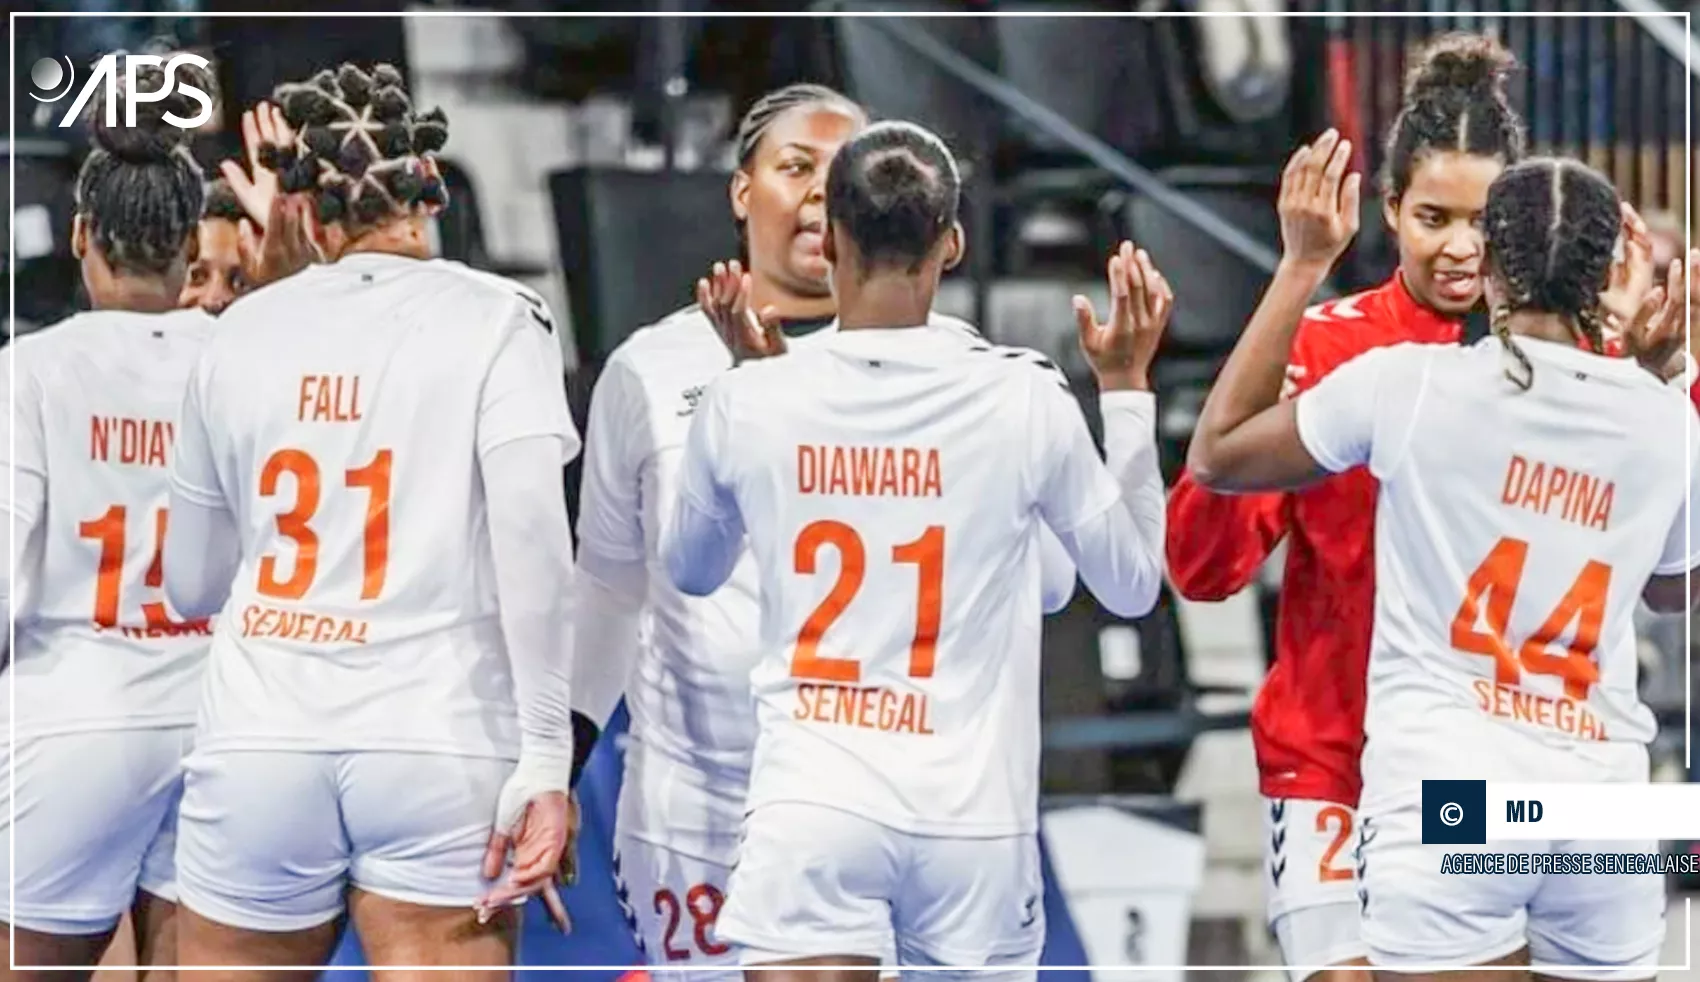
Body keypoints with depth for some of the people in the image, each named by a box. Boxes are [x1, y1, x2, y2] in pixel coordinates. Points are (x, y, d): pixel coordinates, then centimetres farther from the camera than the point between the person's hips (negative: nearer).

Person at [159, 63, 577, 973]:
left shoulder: (242, 331, 9)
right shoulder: (494, 320, 0)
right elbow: (531, 543, -12)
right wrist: (545, 761, -11)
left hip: (256, 749, 3)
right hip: (440, 751, -3)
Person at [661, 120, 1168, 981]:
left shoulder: (746, 405, -2)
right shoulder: (1026, 404, -4)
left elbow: (689, 572, 20)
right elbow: (1135, 584, 12)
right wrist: (1126, 385, 17)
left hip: (809, 804, -1)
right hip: (974, 813, 1)